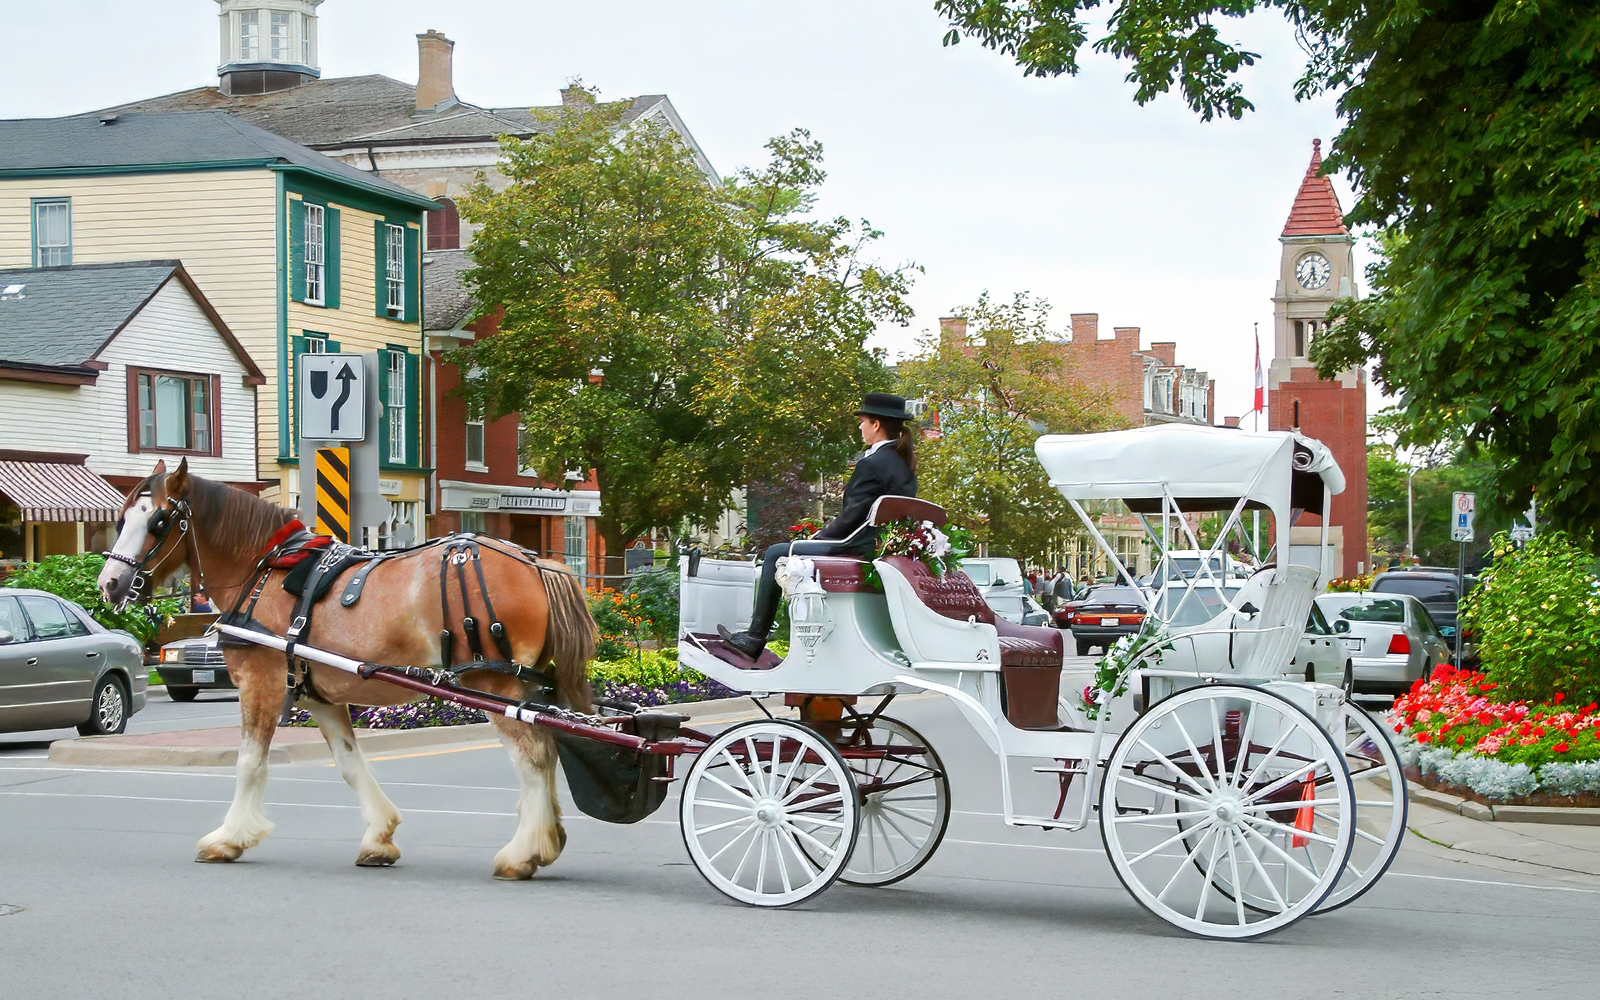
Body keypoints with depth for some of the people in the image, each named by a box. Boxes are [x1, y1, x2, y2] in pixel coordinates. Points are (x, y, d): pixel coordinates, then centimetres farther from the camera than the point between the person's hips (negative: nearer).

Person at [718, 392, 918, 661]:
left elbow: (852, 516, -19)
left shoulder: (872, 464, -17)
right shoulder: (905, 464, 12)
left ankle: (754, 638, 5)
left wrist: (819, 537, -5)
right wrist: (824, 534, 17)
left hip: (860, 548, -10)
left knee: (775, 554, 0)